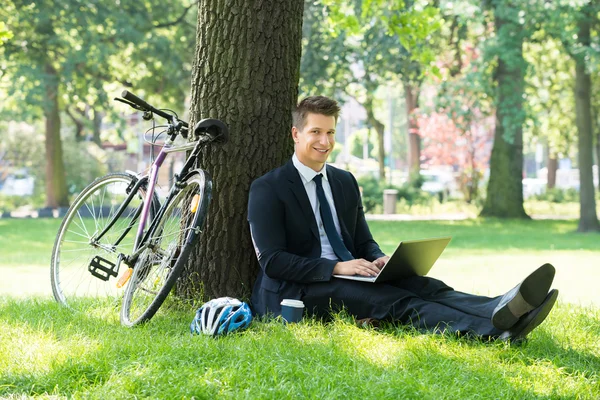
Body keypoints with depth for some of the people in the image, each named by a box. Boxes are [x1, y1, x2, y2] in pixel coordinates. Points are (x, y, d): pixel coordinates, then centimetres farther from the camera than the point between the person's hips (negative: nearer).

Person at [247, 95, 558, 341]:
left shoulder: (345, 182, 18)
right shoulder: (267, 189, -4)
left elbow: (364, 243, 20)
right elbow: (272, 260, -12)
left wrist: (380, 260, -6)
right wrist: (337, 267, -23)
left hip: (348, 277, 7)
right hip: (298, 291, -6)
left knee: (422, 286, -24)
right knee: (397, 301, -31)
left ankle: (499, 311, -51)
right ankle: (494, 326, -54)